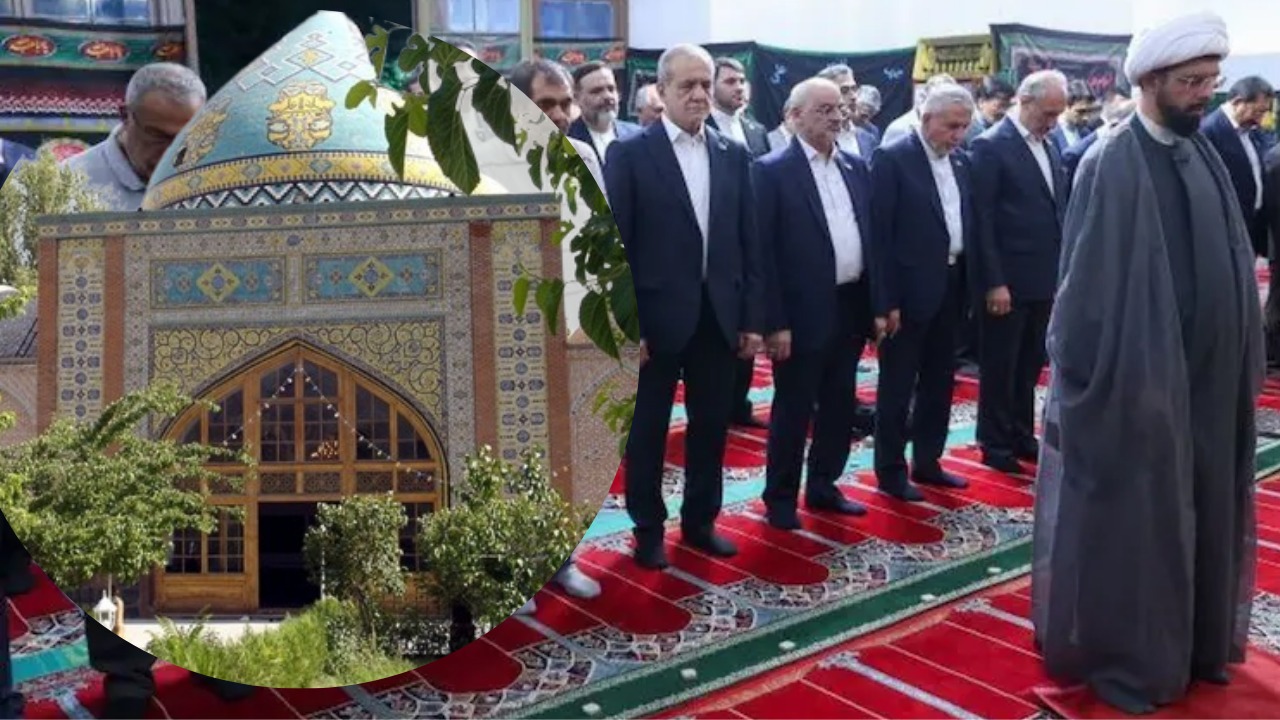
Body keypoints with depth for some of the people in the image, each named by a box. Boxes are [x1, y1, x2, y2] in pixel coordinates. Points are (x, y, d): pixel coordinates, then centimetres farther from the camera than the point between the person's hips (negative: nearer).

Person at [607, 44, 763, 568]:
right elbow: (616, 246, -8)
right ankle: (648, 529, 24)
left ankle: (700, 521, 30)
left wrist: (752, 318, 5)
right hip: (657, 317, -4)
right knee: (648, 430, 9)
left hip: (718, 316, 4)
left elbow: (748, 243, 8)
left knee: (712, 426, 13)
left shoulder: (733, 155, 7)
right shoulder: (630, 153, -6)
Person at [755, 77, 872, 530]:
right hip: (804, 312, -6)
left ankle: (823, 486, 30)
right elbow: (763, 251, -13)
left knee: (840, 405, 15)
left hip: (851, 307, 6)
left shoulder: (856, 167, 11)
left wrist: (878, 303, 8)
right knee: (793, 410, 4)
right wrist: (775, 322, -16)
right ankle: (780, 497, 18)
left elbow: (870, 236, 13)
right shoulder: (772, 170, -9)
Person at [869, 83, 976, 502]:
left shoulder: (960, 162, 10)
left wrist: (969, 285, 7)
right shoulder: (891, 158, -11)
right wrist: (885, 301, -17)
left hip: (950, 287, 7)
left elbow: (966, 225, 14)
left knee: (940, 382, 15)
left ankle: (927, 462, 28)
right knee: (897, 386, 4)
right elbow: (879, 234, -14)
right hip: (909, 291, -7)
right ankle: (890, 470, 15)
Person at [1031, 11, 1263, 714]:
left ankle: (1194, 642, 33)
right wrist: (1085, 375, -13)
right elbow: (1085, 282, -14)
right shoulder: (1111, 165, -14)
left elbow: (1228, 263, 11)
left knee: (1200, 513, 16)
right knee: (1128, 519, 4)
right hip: (1136, 379, -7)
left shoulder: (1206, 157, 8)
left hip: (1208, 377, 7)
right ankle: (1120, 658, 19)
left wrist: (1240, 368, 9)